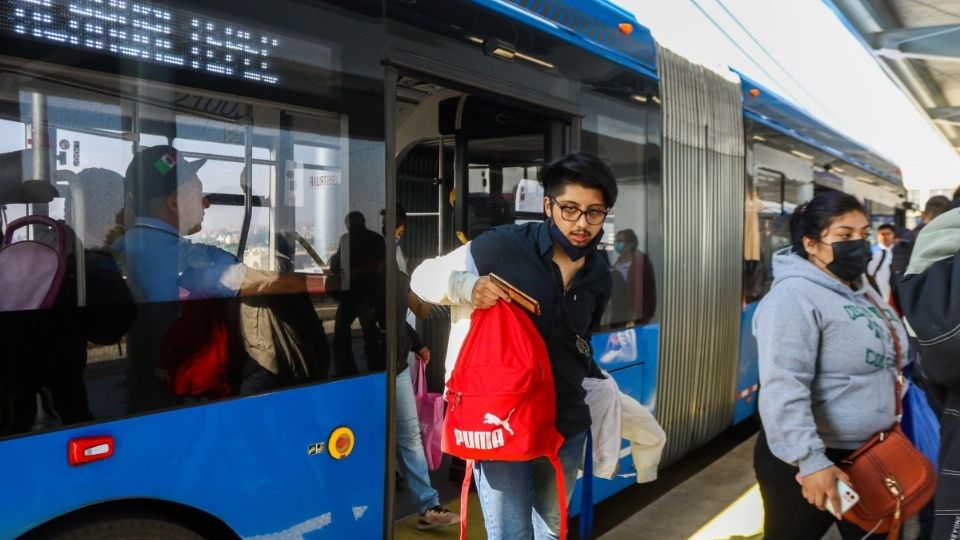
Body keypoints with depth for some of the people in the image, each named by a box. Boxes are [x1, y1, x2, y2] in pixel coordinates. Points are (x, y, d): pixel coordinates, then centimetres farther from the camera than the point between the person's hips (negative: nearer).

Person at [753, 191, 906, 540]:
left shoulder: (862, 290, 9)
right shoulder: (795, 296, -21)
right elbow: (784, 388, -29)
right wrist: (811, 460, -33)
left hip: (869, 455, 9)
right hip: (805, 458, -8)